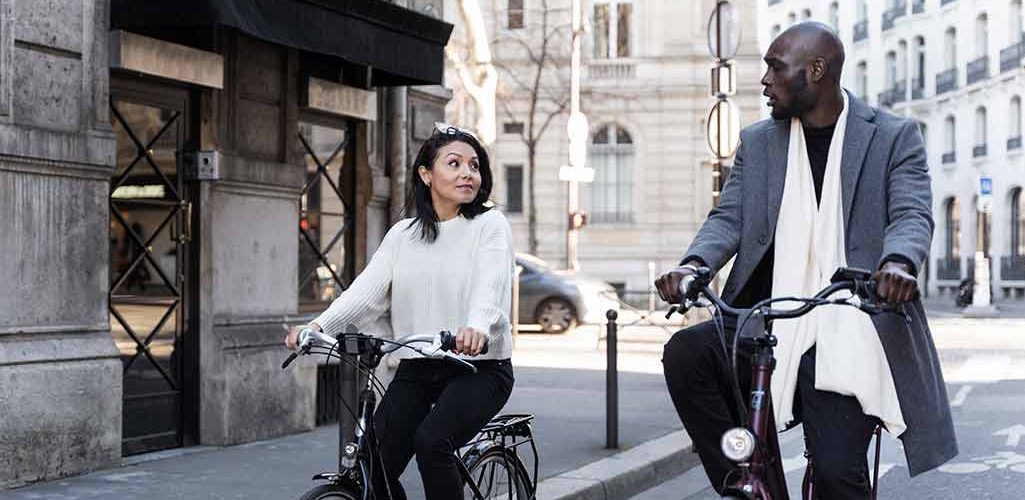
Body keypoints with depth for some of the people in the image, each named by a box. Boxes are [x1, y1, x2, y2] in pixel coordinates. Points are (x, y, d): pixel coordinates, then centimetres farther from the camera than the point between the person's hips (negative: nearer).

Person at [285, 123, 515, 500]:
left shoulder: (489, 225, -3)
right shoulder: (402, 234, 10)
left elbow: (490, 287, -21)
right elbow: (367, 289, -2)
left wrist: (477, 327, -43)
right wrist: (319, 325, -21)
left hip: (479, 368, -4)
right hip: (416, 370, 4)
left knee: (430, 440, -29)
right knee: (375, 467, -7)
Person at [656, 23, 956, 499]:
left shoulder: (894, 137, 4)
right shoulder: (757, 141, 15)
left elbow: (912, 214, -8)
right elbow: (728, 217, 6)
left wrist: (898, 263, -32)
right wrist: (695, 264, -17)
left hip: (845, 334, -3)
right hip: (765, 327, 3)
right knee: (684, 353, -26)